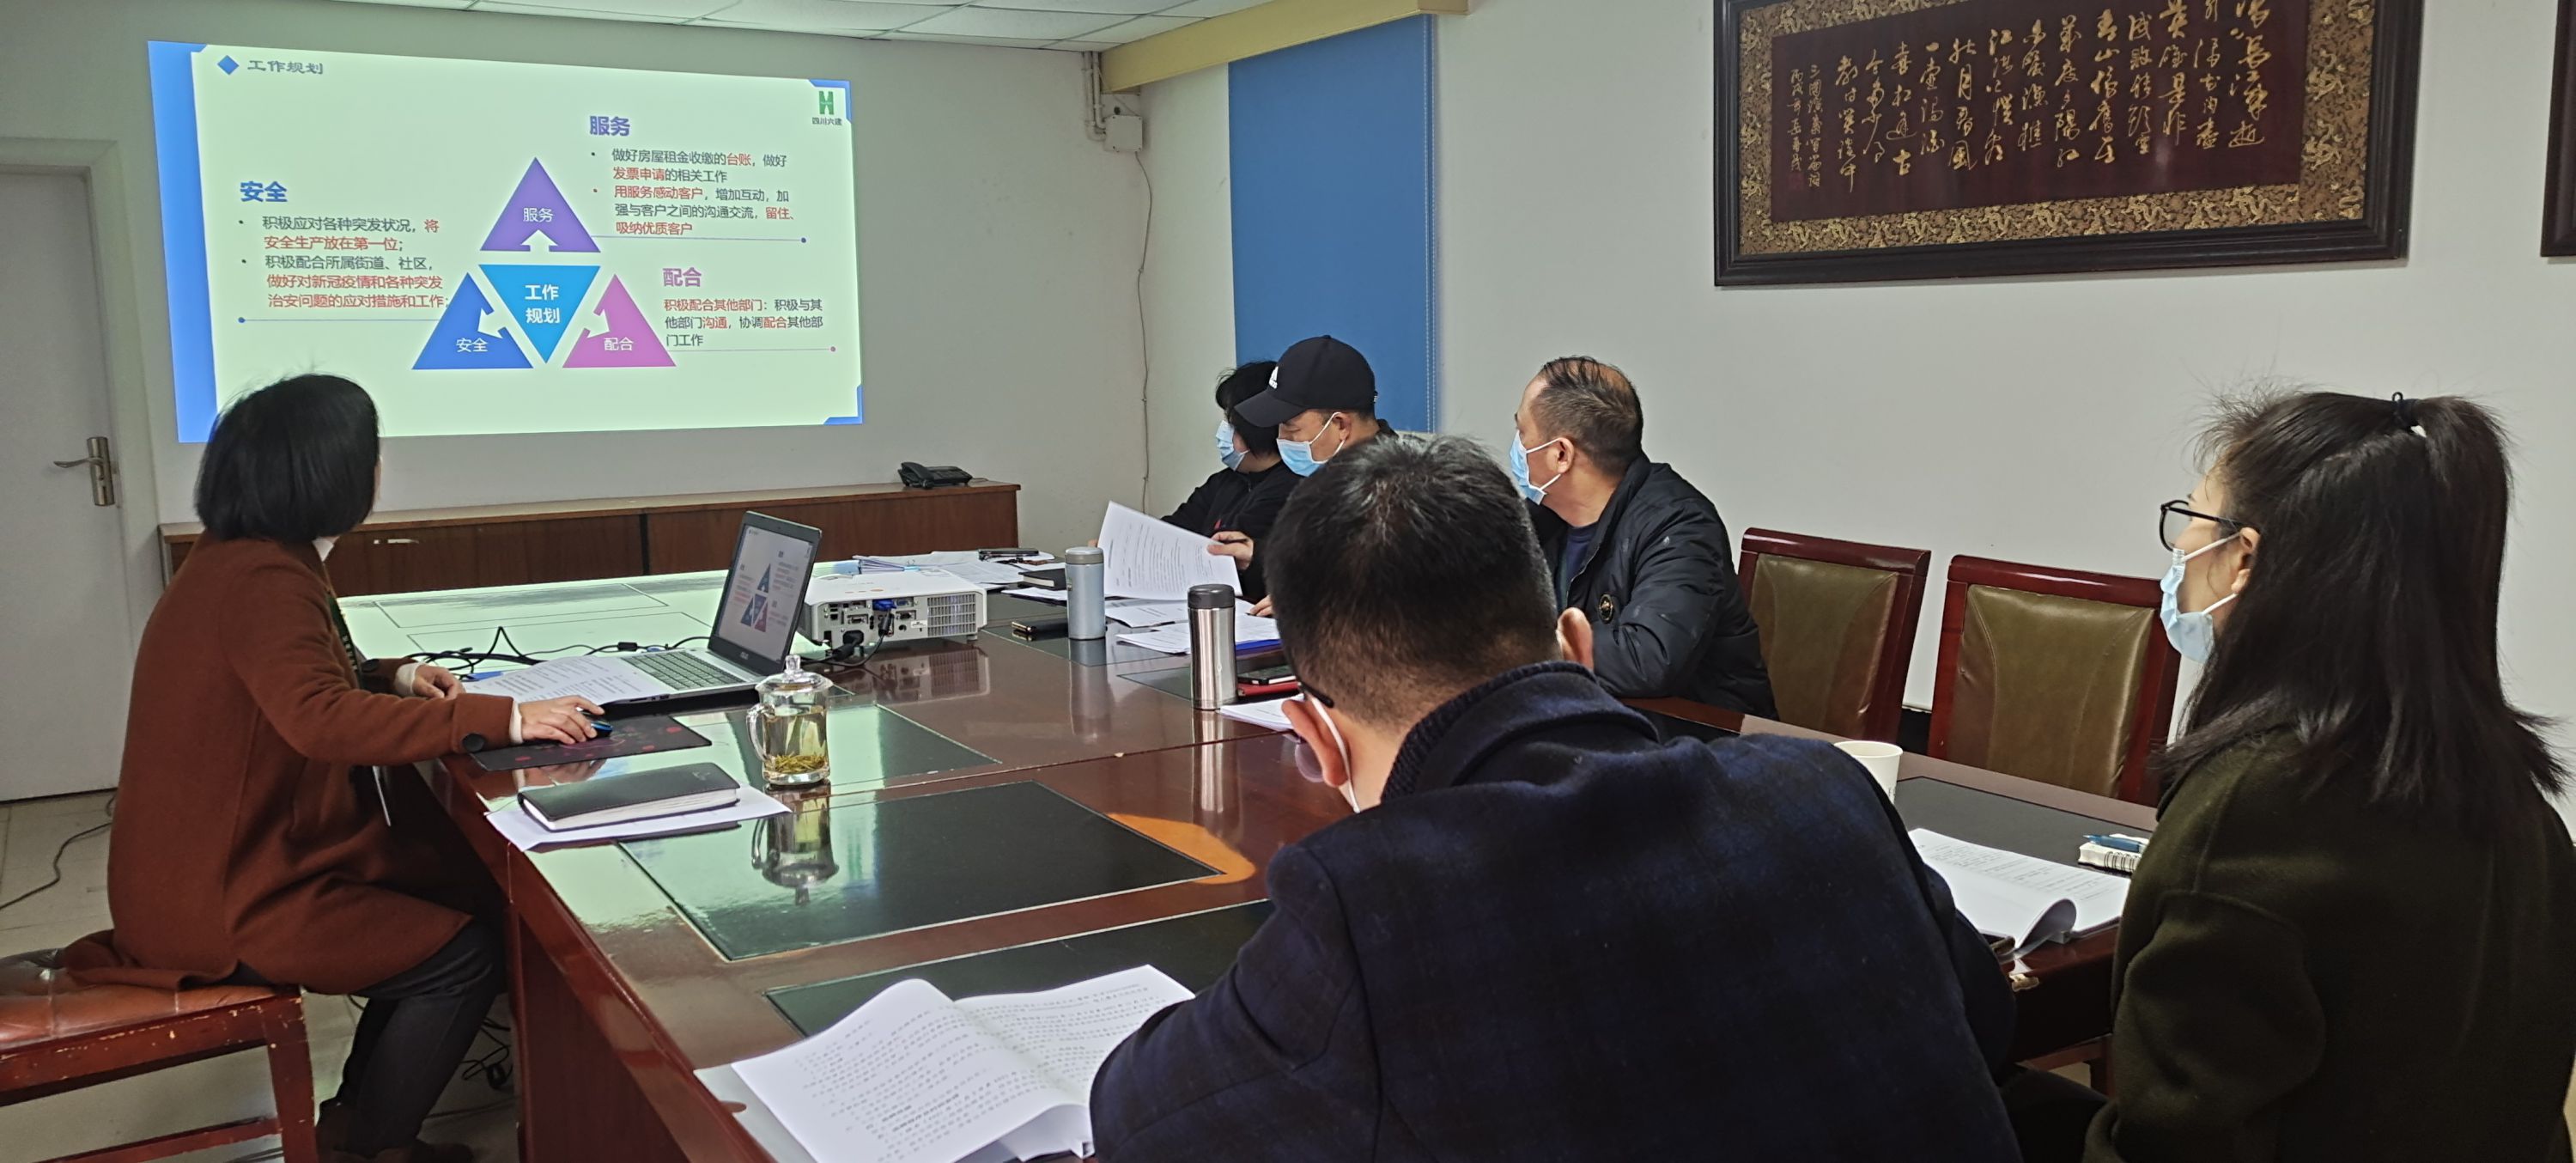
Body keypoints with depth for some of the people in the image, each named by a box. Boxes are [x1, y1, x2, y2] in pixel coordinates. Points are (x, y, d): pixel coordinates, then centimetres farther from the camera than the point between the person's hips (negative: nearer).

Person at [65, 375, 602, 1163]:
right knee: (463, 956, -7)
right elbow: (323, 721, -39)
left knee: (454, 893, 12)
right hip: (221, 900, -10)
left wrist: (393, 678, 8)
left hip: (229, 864, 10)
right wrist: (502, 718, -40)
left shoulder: (244, 561, 9)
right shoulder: (261, 579, -24)